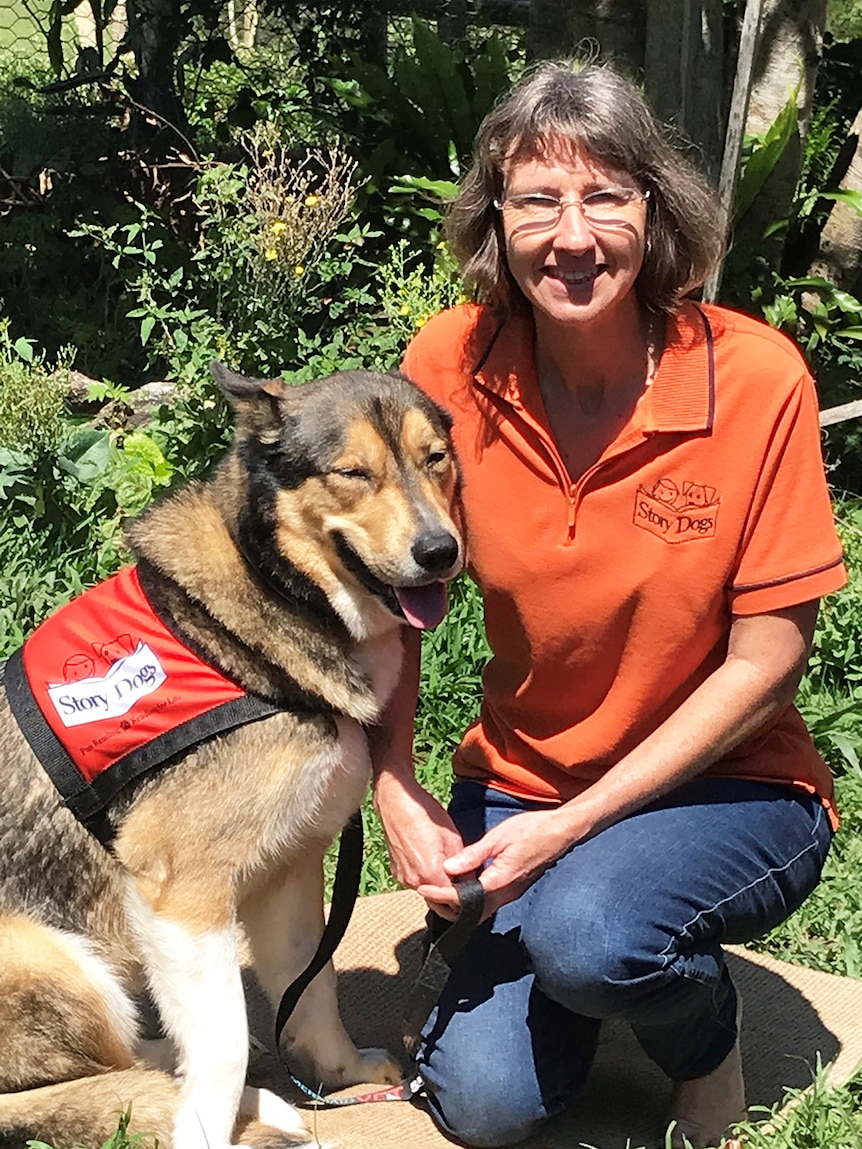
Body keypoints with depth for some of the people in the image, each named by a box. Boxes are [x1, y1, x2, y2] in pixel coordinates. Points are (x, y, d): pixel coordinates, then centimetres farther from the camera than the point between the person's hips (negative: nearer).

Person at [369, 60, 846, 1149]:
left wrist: (573, 823, -18)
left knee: (582, 929, -33)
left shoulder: (757, 378, -19)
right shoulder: (451, 364, -11)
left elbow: (766, 658, -14)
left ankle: (709, 1045, 2)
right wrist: (395, 790, -12)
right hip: (517, 777, 3)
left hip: (727, 786, -3)